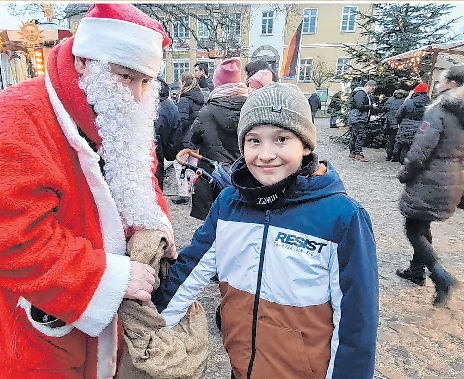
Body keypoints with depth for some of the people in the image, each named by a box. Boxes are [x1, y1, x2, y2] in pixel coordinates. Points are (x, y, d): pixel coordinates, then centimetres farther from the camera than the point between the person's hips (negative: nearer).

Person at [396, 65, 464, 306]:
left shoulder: (439, 111, -16)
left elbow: (421, 148, -21)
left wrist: (405, 174, -8)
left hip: (430, 182, -9)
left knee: (413, 229, 1)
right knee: (422, 226, 20)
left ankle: (440, 277, -6)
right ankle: (416, 271, 31)